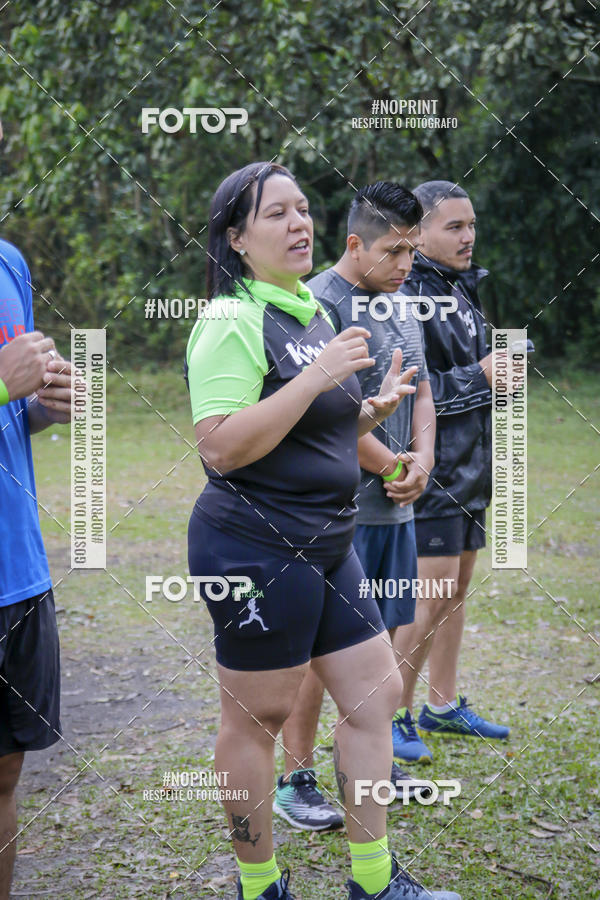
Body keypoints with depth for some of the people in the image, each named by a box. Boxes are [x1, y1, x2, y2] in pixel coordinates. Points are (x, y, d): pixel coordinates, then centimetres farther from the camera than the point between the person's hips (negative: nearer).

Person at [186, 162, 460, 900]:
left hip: (324, 547, 10)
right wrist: (317, 376, -25)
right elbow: (222, 447, -24)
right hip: (255, 549, -9)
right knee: (257, 718, 2)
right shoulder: (232, 321, -15)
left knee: (375, 691, 11)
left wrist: (373, 410, 7)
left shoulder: (311, 313, 15)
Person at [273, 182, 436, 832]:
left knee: (382, 635, 14)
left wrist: (422, 458, 0)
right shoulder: (320, 303, -14)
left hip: (394, 506, 8)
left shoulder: (399, 305, 15)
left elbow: (420, 393, 19)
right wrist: (394, 467, -11)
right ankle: (295, 779, 5)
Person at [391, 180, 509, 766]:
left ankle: (443, 705, 26)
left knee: (457, 590, 15)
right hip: (430, 470, -9)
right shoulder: (405, 295, -16)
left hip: (469, 470, 9)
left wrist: (499, 369, 6)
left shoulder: (463, 290, 15)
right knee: (434, 596, -9)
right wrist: (479, 378, -20)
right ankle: (393, 715, 2)